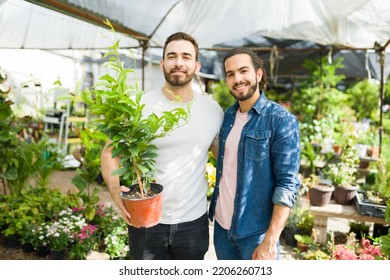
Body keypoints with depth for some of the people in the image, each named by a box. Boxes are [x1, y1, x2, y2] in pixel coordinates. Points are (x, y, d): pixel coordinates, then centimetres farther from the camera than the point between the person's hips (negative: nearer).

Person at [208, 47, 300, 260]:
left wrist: (270, 240, -21)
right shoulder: (227, 115, 3)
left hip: (255, 230, -5)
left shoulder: (282, 121, -14)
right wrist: (214, 207, 7)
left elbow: (287, 184, -17)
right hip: (222, 224, 6)